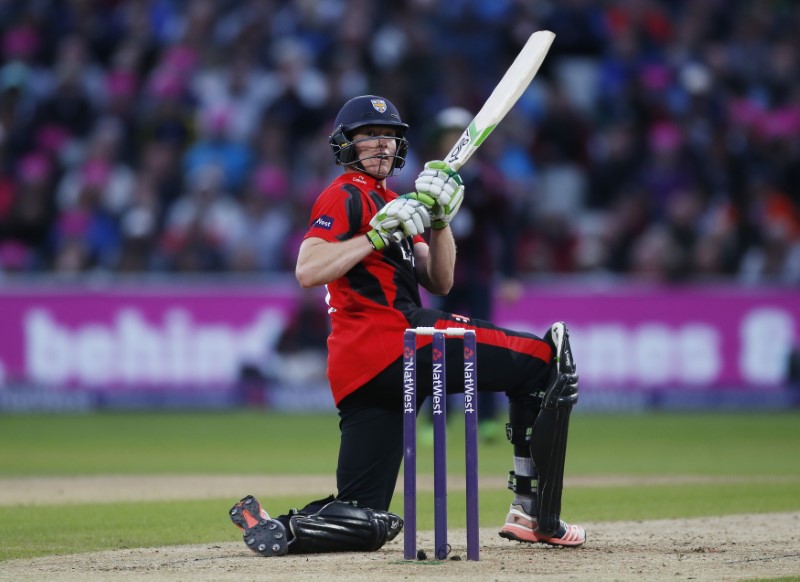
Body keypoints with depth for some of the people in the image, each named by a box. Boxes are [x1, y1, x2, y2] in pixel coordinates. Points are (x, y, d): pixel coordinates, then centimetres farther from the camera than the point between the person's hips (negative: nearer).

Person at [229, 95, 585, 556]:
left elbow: (440, 283, 20)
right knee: (541, 360, -7)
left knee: (363, 521, 5)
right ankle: (535, 516, -11)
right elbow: (308, 271, -17)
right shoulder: (346, 196, 0)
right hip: (394, 339, -10)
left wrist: (439, 219, 7)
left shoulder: (391, 202, 29)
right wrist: (380, 233, -18)